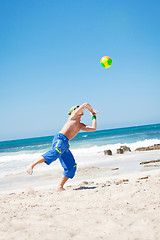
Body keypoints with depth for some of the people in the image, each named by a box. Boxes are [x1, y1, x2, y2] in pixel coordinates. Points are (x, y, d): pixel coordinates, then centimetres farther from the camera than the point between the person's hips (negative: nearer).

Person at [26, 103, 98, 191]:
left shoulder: (81, 125, 31)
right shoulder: (74, 115, 12)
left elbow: (93, 128, 25)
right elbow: (85, 105, 9)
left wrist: (94, 116, 32)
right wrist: (91, 110, 27)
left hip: (65, 145, 8)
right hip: (60, 138, -8)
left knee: (71, 166, 0)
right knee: (55, 154, -36)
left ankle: (60, 187, 3)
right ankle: (32, 165, -39)